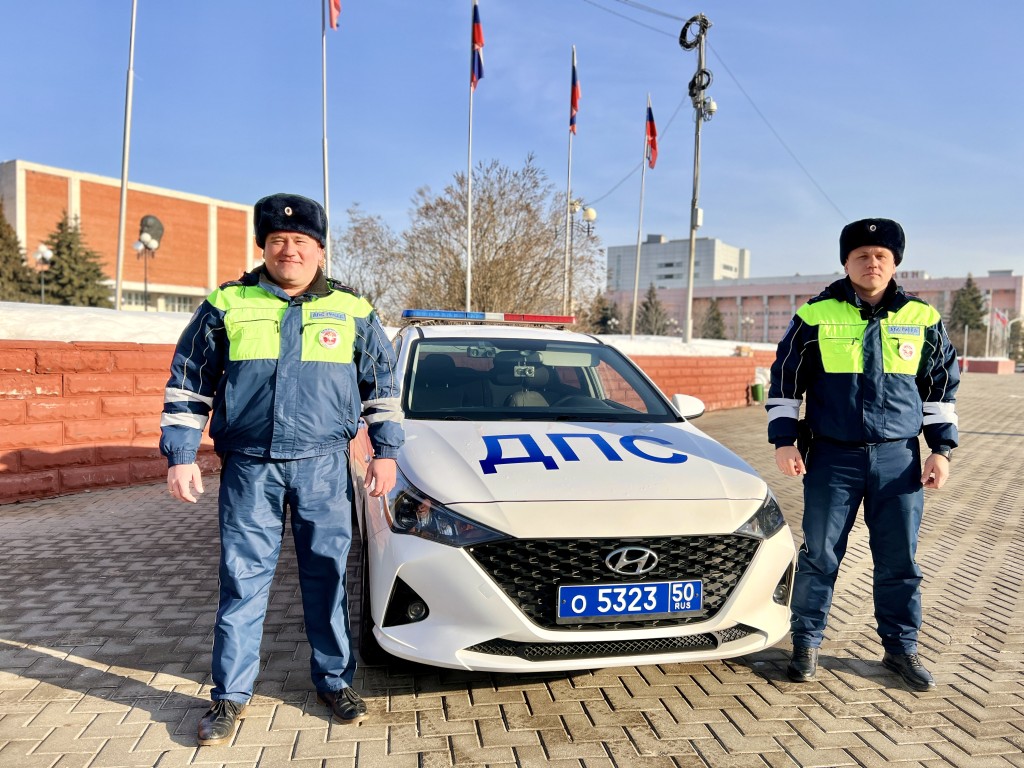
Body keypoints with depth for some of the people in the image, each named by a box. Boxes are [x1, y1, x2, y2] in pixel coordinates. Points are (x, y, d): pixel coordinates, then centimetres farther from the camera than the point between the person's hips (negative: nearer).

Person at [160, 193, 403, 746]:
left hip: (324, 467, 1)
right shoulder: (224, 306, 5)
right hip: (248, 469, 0)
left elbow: (383, 386, 12)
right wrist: (180, 456, 2)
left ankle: (335, 680, 24)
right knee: (243, 580, 5)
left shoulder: (353, 312, 7)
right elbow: (187, 386, 8)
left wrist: (385, 452, 6)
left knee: (327, 576, 8)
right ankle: (231, 694, 20)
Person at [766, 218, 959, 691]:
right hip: (832, 458, -2)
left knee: (900, 561, 10)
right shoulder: (815, 316, -2)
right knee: (819, 555, 5)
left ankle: (901, 648, 27)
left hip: (899, 459, 2)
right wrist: (784, 440, -4)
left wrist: (941, 448, 6)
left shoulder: (923, 319, 5)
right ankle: (806, 644, 20)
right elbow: (785, 382, 3)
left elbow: (941, 387, 13)